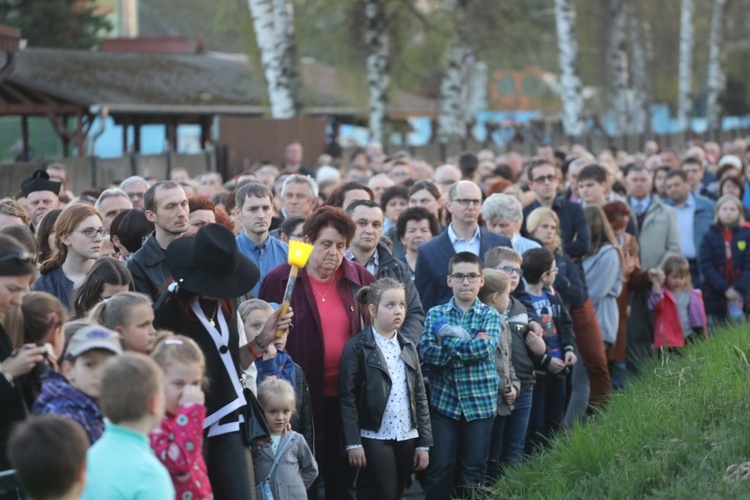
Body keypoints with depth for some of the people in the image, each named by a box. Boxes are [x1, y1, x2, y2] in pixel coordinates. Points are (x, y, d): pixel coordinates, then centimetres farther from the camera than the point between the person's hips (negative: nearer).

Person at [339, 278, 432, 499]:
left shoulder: (408, 347, 12)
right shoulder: (357, 347, -7)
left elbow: (419, 396, 12)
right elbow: (348, 397, -9)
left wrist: (424, 442, 7)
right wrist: (353, 442, -13)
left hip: (407, 437, 6)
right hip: (376, 437, -6)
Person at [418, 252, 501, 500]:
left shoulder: (490, 315, 2)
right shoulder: (435, 314, 3)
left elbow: (486, 349, -16)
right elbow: (426, 353, -11)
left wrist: (448, 339, -11)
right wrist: (468, 344, -17)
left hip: (480, 402, 0)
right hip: (443, 401, 0)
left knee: (473, 474, 6)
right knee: (440, 471, 0)